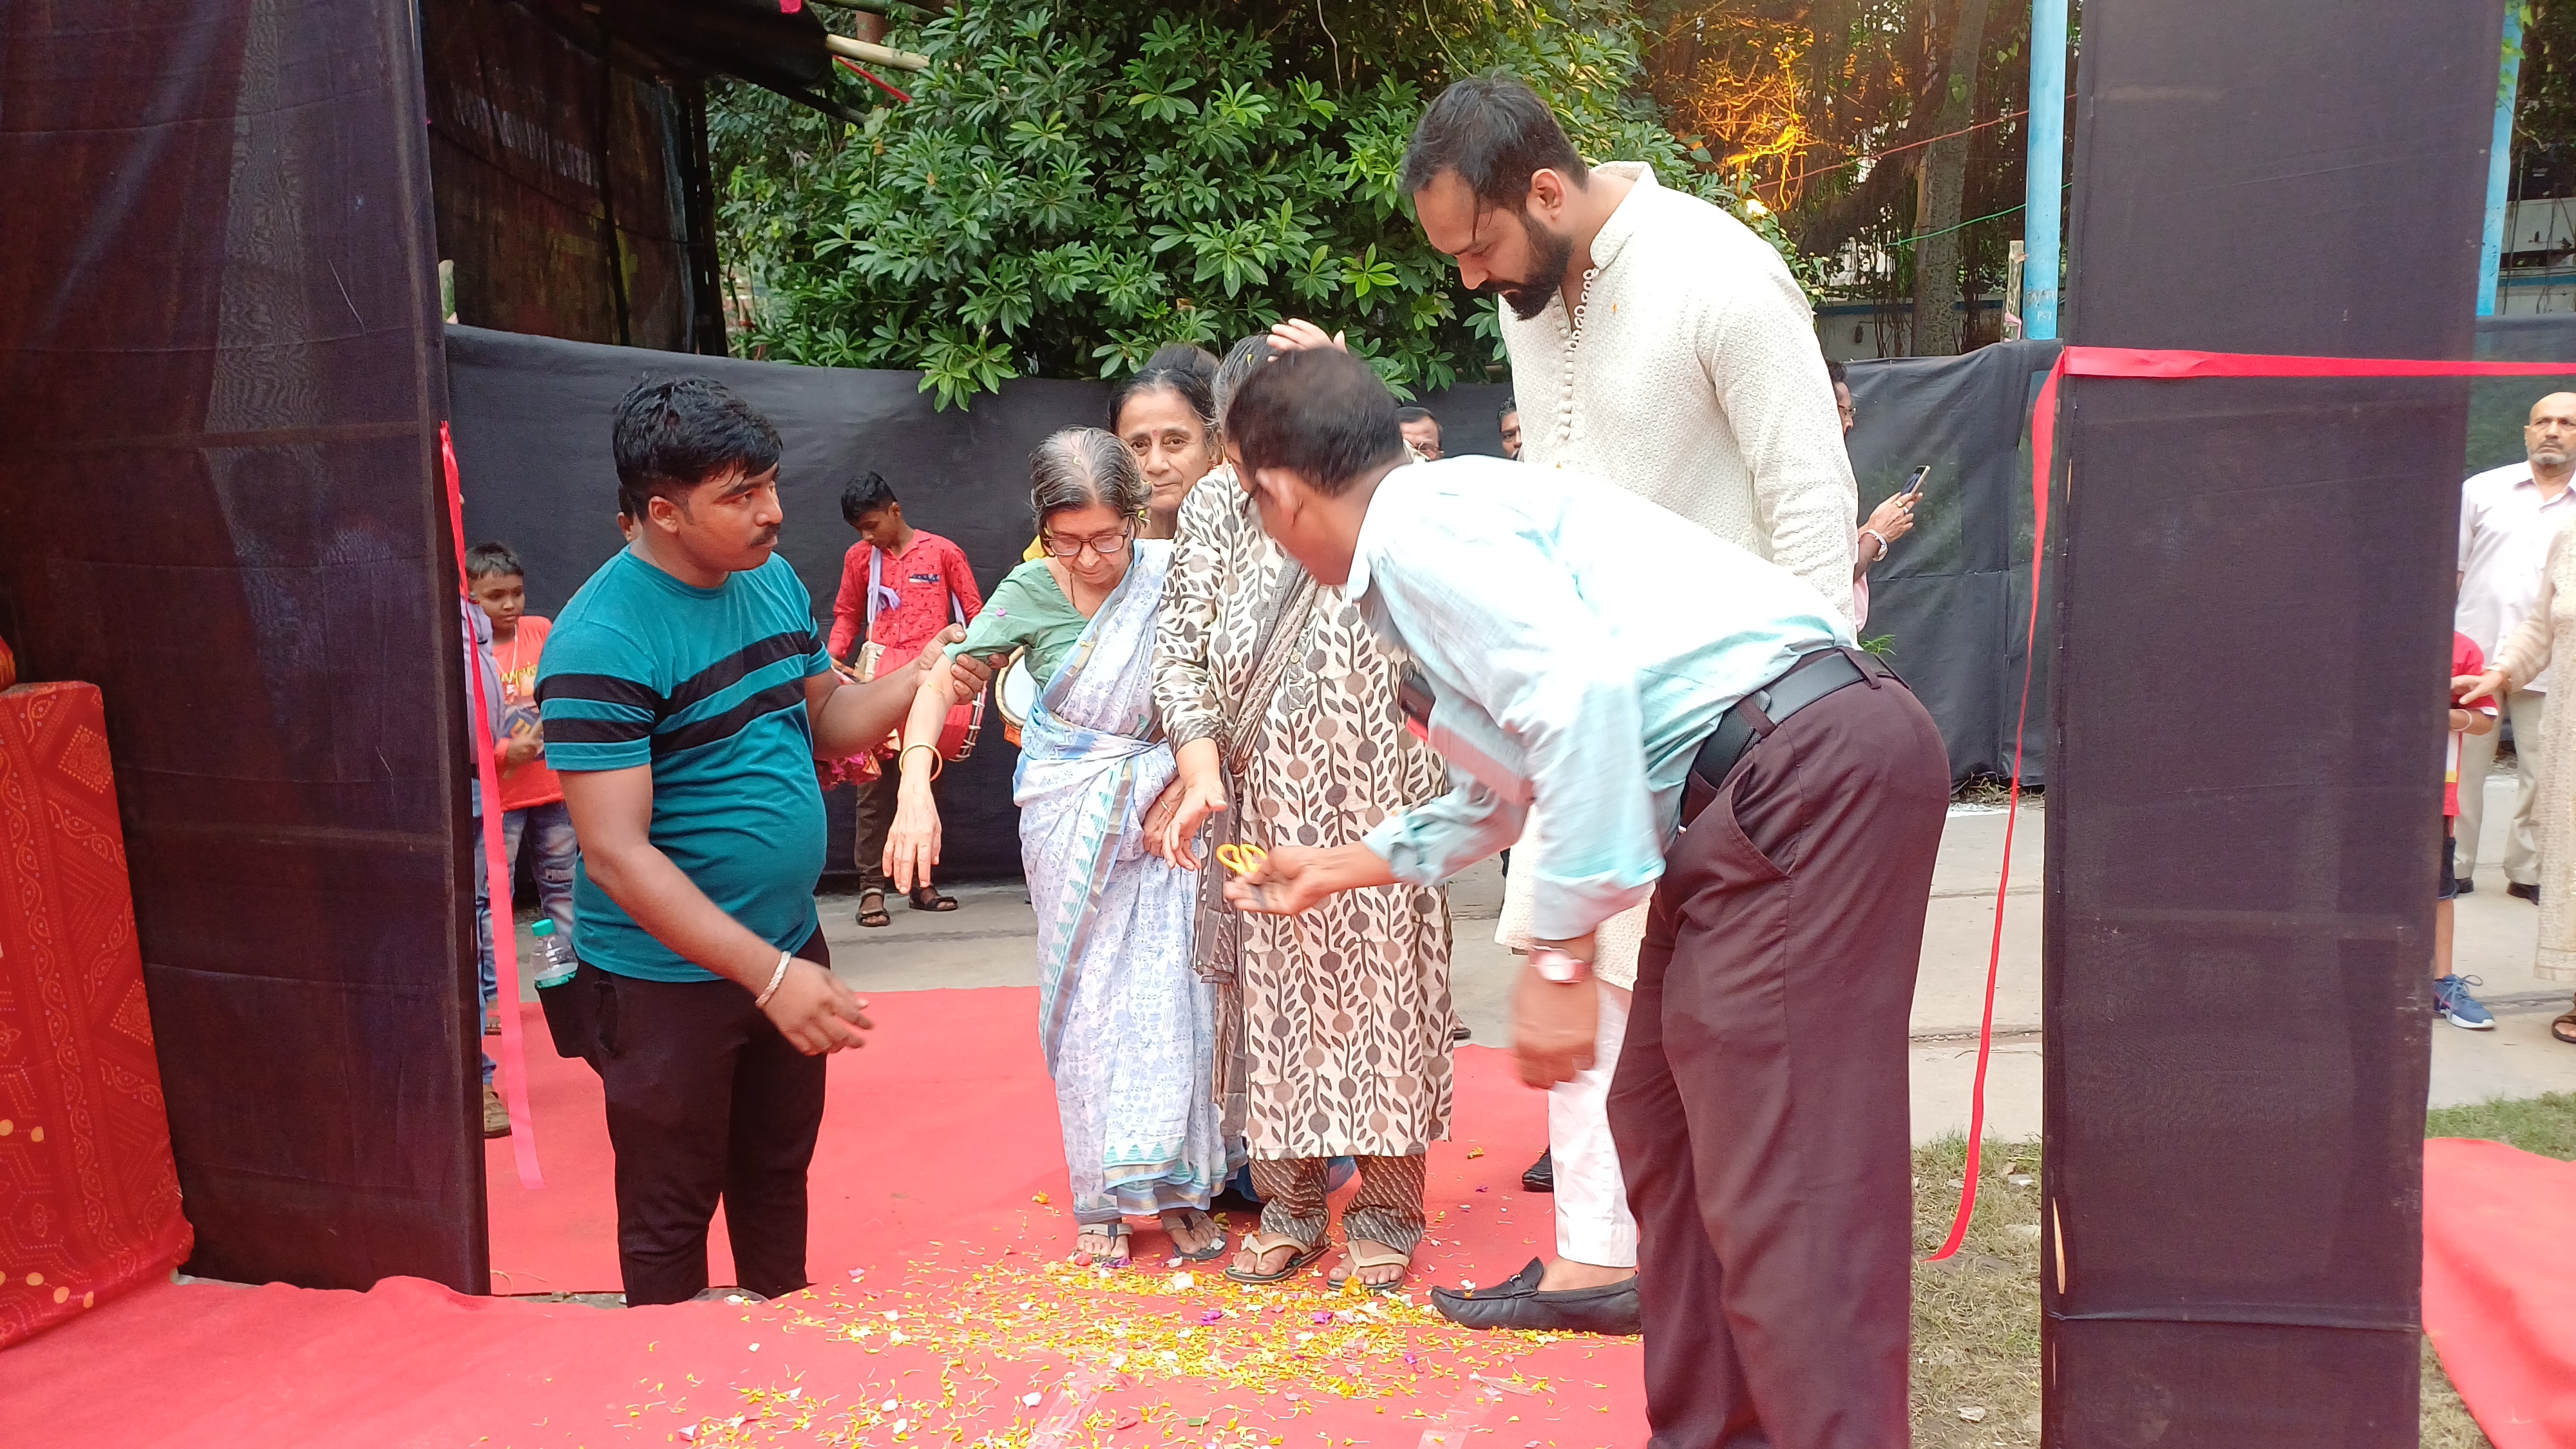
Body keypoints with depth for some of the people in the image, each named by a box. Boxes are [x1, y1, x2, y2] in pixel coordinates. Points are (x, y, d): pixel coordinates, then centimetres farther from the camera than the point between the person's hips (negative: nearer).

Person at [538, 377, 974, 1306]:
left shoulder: (773, 579, 2)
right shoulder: (603, 641, -22)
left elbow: (825, 721, 13)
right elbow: (615, 854, -26)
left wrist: (918, 682, -8)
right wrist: (766, 973, -32)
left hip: (788, 945, 7)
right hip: (668, 974, -7)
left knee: (777, 1175, 23)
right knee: (671, 1213, 10)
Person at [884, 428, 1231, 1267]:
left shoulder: (1171, 574, -7)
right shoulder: (1030, 592, -8)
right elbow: (943, 678, -13)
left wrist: (1182, 785, -11)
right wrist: (916, 788, -25)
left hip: (1161, 812, 0)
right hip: (1070, 820, 0)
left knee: (1168, 994, 0)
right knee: (1086, 1000, 7)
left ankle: (1174, 1188, 13)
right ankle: (1102, 1199, 18)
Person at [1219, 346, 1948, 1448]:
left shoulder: (1418, 522, -6)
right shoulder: (1441, 530, 24)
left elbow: (1581, 688, -22)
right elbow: (1507, 784, 36)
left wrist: (1560, 955, -17)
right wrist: (1348, 865, 49)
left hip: (1806, 767, -11)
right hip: (1765, 785, 11)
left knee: (1777, 1186, -10)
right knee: (1664, 1130, 18)